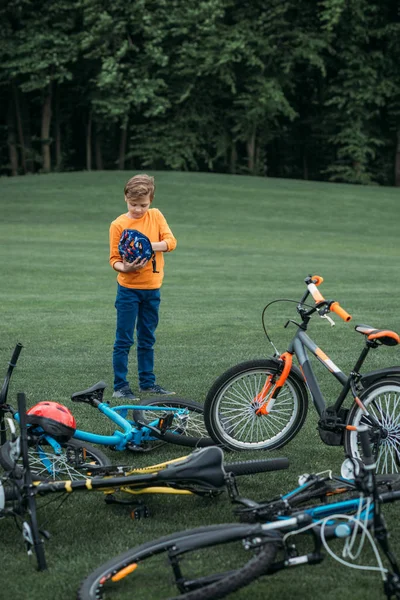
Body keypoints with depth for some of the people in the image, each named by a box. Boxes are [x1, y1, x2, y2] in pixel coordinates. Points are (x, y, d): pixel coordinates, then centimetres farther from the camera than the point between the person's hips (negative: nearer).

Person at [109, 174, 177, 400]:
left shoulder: (156, 216, 2)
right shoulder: (118, 224, -7)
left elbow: (171, 241, -9)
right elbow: (114, 259, -7)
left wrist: (151, 246, -25)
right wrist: (124, 267, -28)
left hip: (152, 289, 3)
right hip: (128, 289, -3)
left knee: (147, 339, 14)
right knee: (124, 340, -2)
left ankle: (148, 382, 24)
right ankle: (120, 386, 4)